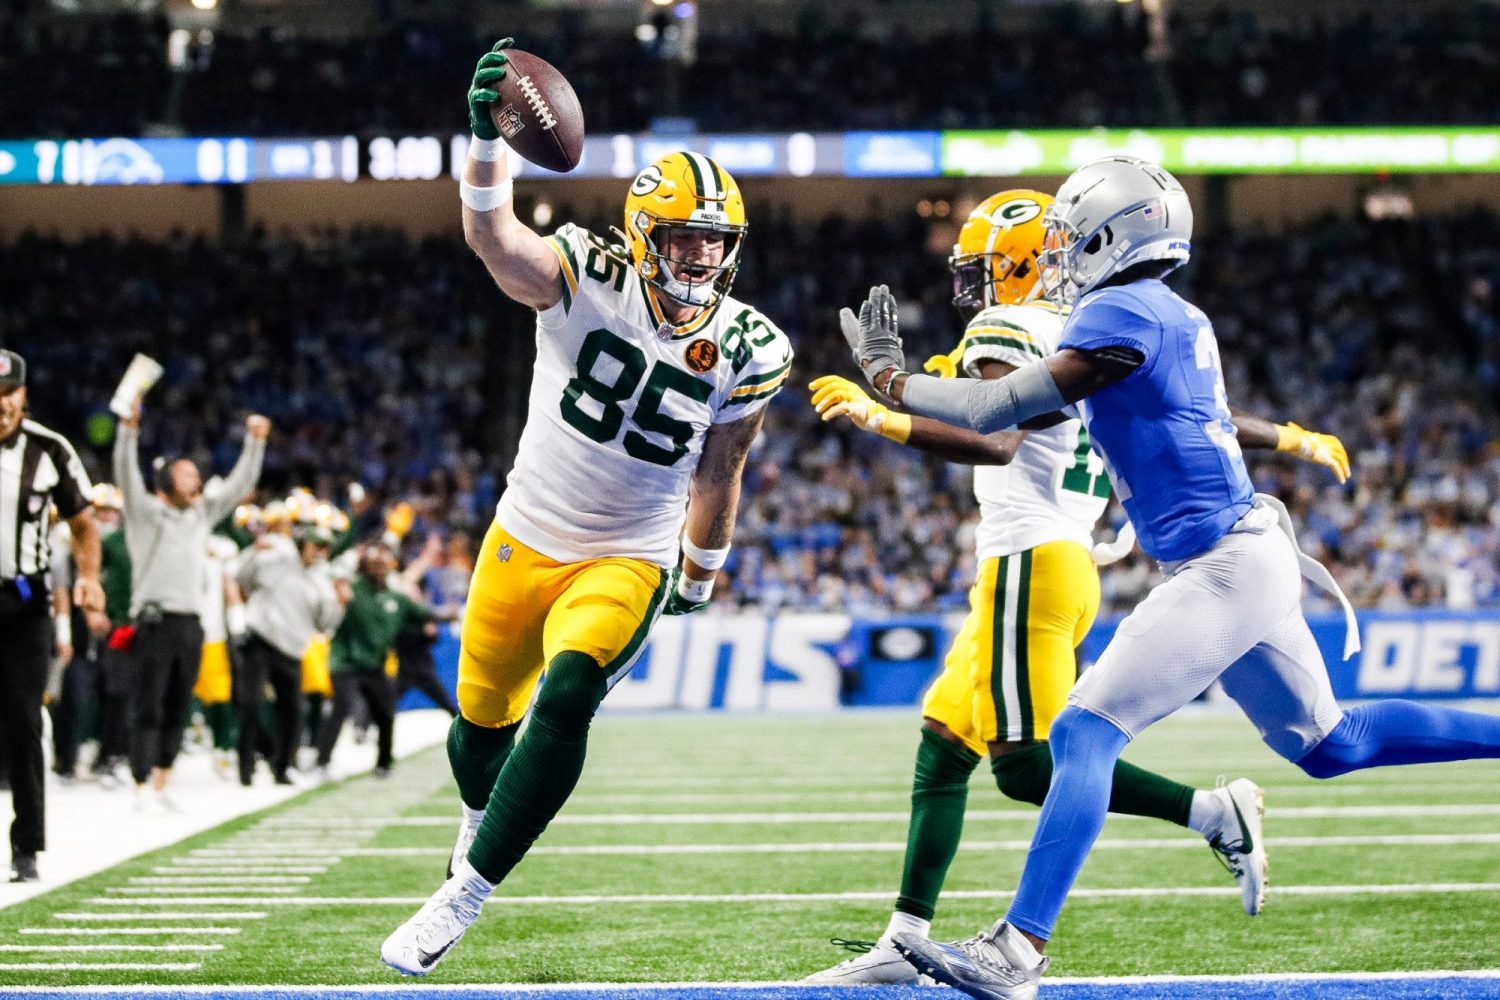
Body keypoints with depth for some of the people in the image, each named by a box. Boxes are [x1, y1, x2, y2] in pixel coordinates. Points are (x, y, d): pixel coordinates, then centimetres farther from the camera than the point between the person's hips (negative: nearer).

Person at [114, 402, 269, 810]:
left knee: (177, 711, 8)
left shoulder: (202, 515, 18)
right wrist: (129, 428, -25)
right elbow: (126, 472, -12)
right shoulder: (147, 511, 2)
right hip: (156, 620, -6)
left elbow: (240, 483, 22)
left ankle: (161, 786, 15)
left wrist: (255, 442, 14)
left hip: (190, 624, 6)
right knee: (149, 710, -7)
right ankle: (142, 789, -8)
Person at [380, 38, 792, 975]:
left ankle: (463, 898, -17)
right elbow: (494, 238, -37)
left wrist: (700, 579, 19)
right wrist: (487, 136, -56)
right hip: (526, 539, 1)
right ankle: (484, 818, 55)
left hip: (629, 564, -1)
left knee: (566, 695, -27)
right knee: (483, 716, 17)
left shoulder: (748, 350, -9)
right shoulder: (585, 278, -16)